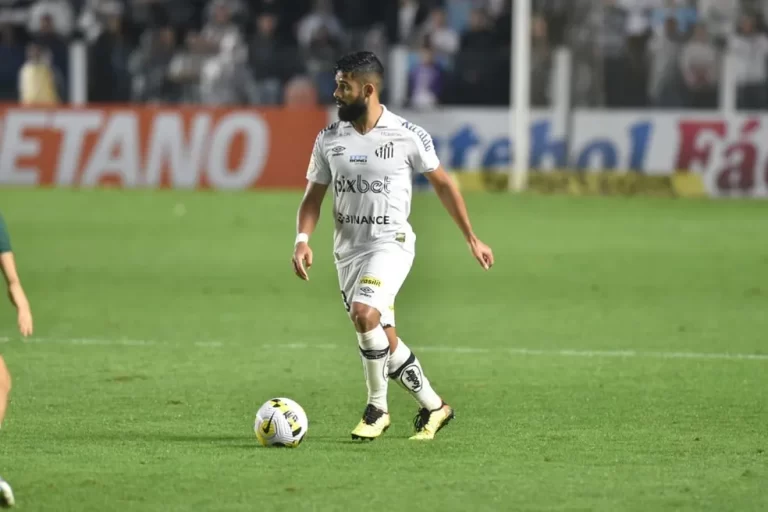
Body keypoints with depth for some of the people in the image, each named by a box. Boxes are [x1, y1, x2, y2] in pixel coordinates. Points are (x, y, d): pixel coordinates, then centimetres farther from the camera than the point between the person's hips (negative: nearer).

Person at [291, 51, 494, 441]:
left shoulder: (408, 136, -8)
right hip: (347, 248, 5)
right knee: (384, 340, 5)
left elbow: (442, 184, 4)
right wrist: (303, 240, -9)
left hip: (391, 242, -5)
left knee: (364, 314, -27)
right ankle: (433, 407, 24)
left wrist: (472, 239, 7)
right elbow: (313, 195, 9)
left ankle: (377, 408, -11)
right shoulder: (329, 139, 3)